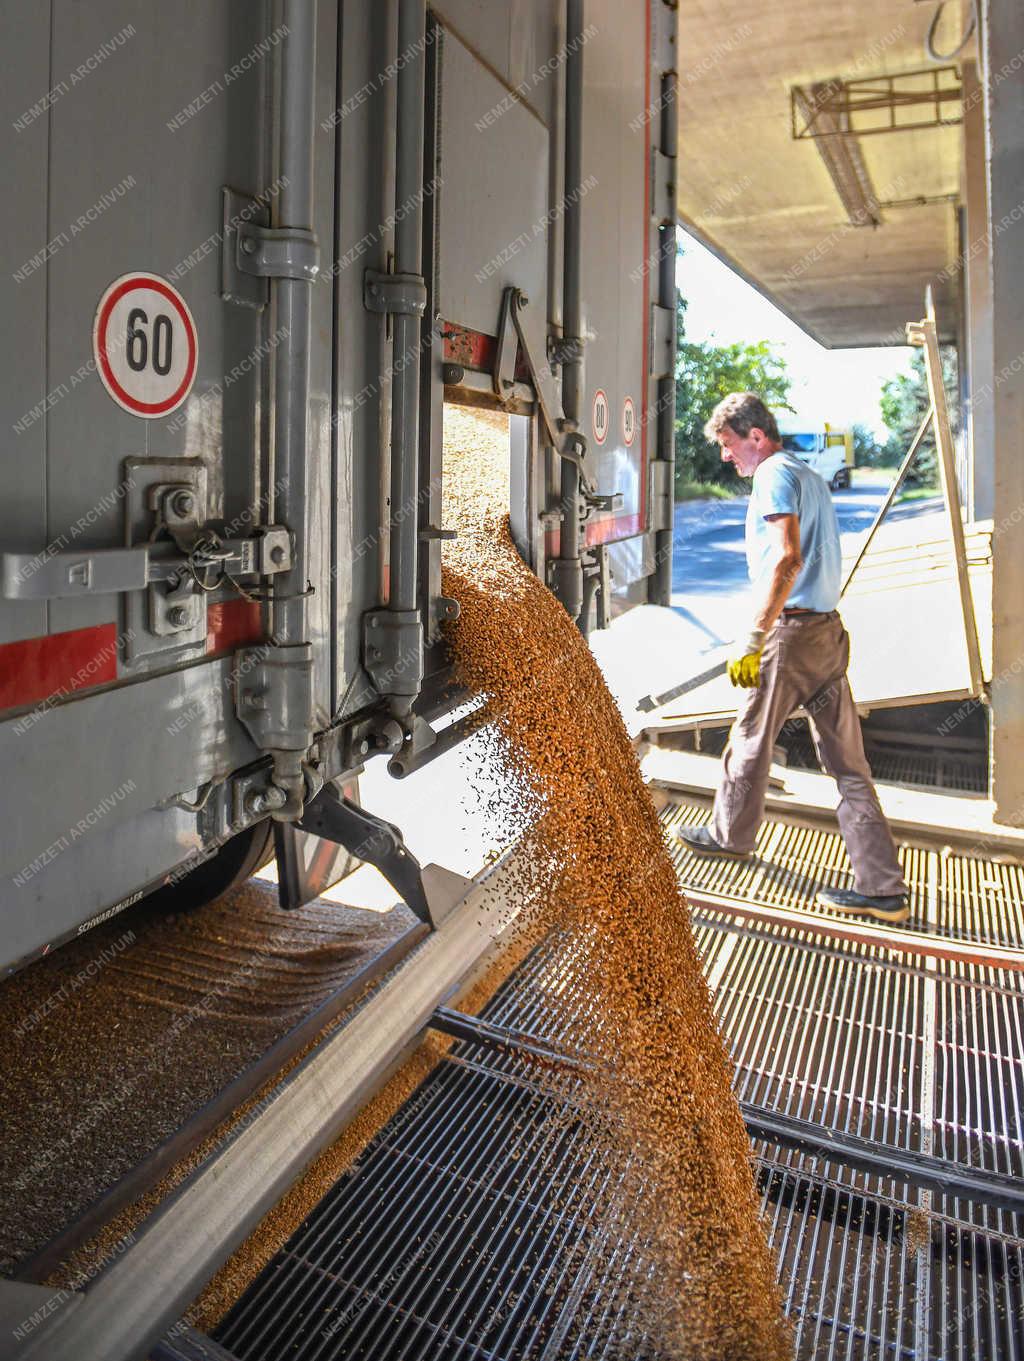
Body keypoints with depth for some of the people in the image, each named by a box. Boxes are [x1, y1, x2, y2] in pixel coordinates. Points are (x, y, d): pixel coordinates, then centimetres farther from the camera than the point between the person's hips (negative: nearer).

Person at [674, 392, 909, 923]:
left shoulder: (775, 476, -10)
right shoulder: (811, 477, 19)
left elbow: (788, 560, -24)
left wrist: (752, 639, -28)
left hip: (789, 633, -9)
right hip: (828, 630, 9)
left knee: (750, 740, 11)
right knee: (847, 762, 7)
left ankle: (730, 833, 32)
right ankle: (882, 888, 9)